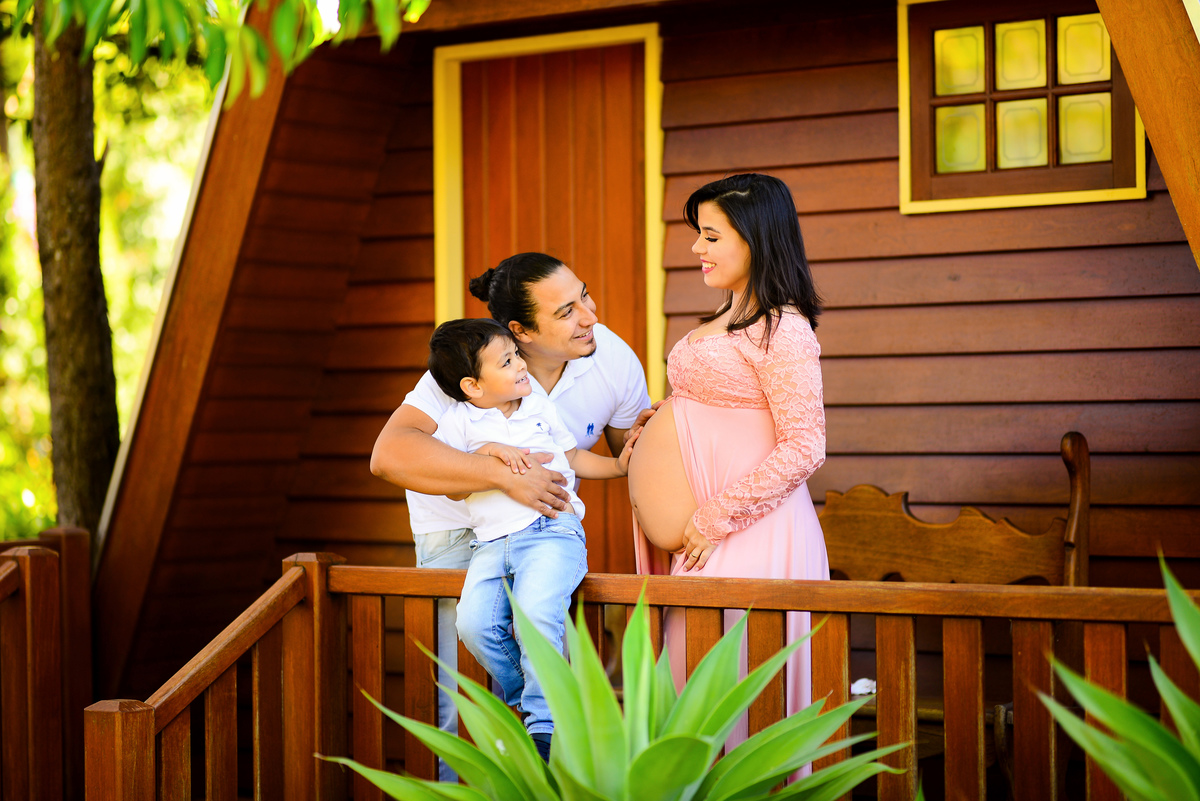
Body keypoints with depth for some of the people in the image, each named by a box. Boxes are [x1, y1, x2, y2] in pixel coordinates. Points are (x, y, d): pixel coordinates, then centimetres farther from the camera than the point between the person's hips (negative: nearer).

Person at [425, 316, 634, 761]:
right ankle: (521, 702, 4)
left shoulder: (540, 408, 18)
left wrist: (617, 465, 22)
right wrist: (488, 452, -7)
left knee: (536, 614, -28)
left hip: (551, 530, -1)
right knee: (474, 624, -21)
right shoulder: (459, 421, 10)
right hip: (492, 542, 1)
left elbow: (573, 457, 31)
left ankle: (544, 727, -20)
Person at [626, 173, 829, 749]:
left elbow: (803, 448, -18)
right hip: (710, 531, 9)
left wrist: (717, 520, -17)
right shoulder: (726, 322, 16)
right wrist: (653, 437, 11)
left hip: (751, 531, -9)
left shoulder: (782, 330, -13)